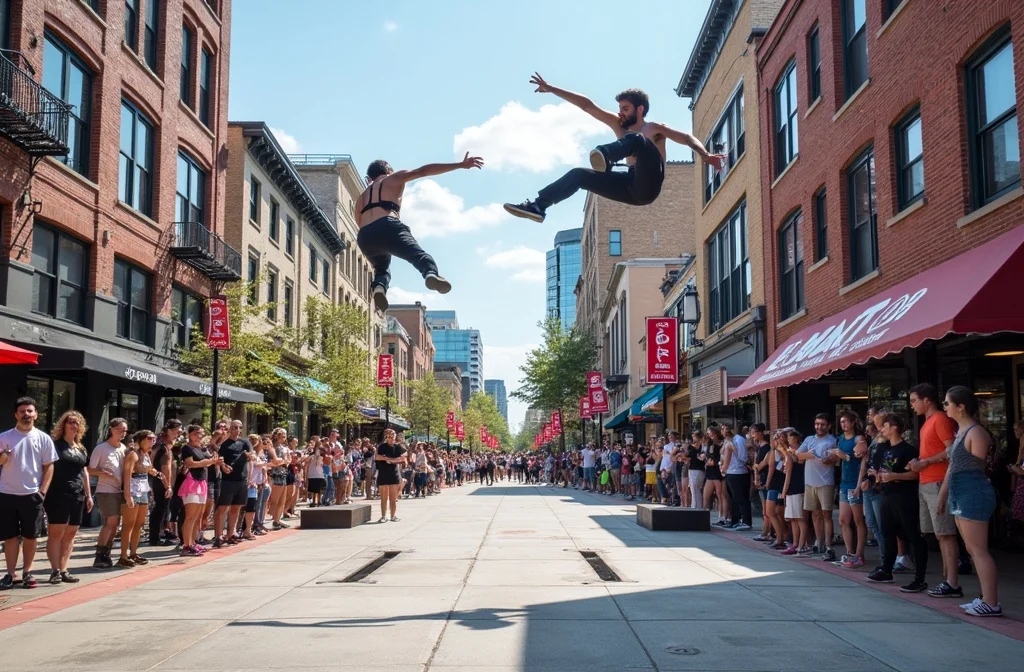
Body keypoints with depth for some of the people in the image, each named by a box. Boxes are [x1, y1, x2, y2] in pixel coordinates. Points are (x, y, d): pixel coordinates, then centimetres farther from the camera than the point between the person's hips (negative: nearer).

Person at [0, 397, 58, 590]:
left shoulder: (44, 438, 2)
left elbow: (49, 466, 4)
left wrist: (42, 491, -5)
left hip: (32, 494, 0)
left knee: (30, 536, 7)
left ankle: (27, 573, 17)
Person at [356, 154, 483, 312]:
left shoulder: (361, 198, 36)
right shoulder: (393, 179, 23)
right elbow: (424, 171, 13)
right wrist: (460, 165, 10)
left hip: (364, 237, 5)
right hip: (387, 227, -5)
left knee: (381, 269, 27)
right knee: (418, 255, -18)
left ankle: (378, 287, -8)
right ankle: (431, 274, -53)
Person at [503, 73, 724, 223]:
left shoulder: (655, 129, 7)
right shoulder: (619, 126, 21)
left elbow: (687, 138, -5)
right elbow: (587, 105, 16)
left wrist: (706, 156, -25)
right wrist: (551, 89, 16)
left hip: (648, 186, -6)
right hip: (632, 187, 6)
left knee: (635, 140, -28)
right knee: (578, 175, 1)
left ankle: (606, 156, -58)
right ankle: (539, 206, -9)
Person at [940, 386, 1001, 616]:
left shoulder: (976, 433, -13)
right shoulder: (960, 432, 16)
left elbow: (977, 467, -12)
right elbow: (953, 466, 20)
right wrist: (943, 495, 21)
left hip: (973, 493, -10)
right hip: (960, 494, 10)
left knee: (979, 550, -8)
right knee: (972, 550, 12)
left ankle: (991, 604, -5)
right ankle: (986, 598, 18)